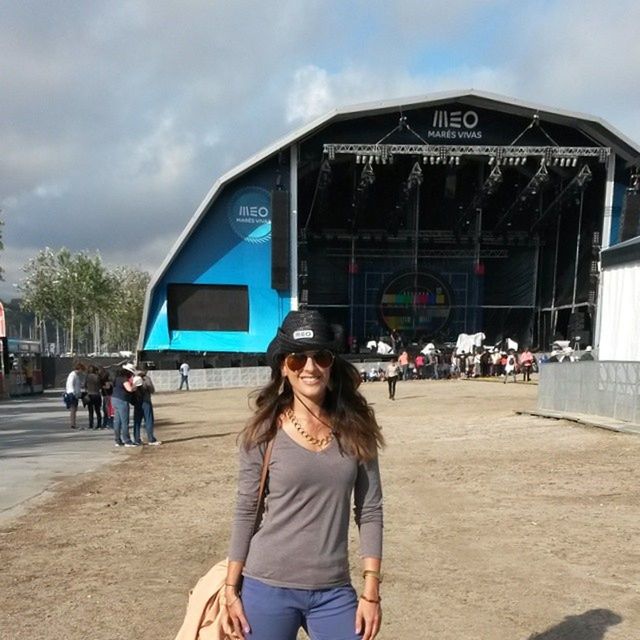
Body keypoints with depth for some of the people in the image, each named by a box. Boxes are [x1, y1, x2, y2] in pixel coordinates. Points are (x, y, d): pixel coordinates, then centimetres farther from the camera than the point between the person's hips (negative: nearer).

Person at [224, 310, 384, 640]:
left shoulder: (354, 429, -2)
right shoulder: (264, 433, -7)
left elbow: (369, 511, 0)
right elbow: (245, 513, -2)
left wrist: (371, 590, -2)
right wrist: (231, 590, -1)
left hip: (334, 592, 2)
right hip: (268, 587, -1)